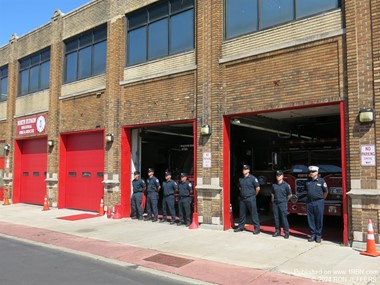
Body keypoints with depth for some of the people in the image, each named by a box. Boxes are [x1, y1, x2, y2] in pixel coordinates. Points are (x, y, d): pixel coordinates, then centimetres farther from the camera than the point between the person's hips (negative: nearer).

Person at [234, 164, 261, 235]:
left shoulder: (252, 178, -9)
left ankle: (257, 228, 2)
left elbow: (258, 188, -8)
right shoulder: (241, 179, 9)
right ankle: (241, 227, 24)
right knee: (242, 214, 13)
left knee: (254, 214, -3)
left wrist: (254, 195, 0)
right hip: (242, 199, 6)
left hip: (250, 199, -6)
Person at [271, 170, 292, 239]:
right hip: (275, 204, 4)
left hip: (283, 204, -4)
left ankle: (286, 232, 4)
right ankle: (277, 231, 18)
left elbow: (289, 195, 3)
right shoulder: (274, 185, 7)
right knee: (276, 218, 8)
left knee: (284, 218, -4)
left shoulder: (286, 185, -6)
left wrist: (285, 201, 11)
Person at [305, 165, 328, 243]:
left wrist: (322, 198, 13)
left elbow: (326, 191, 4)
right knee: (310, 220, 7)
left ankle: (318, 235, 13)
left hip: (318, 202, -3)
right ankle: (313, 234, 17)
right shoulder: (308, 181, 6)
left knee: (319, 220, 3)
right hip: (309, 202, 4)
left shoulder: (321, 181, -5)